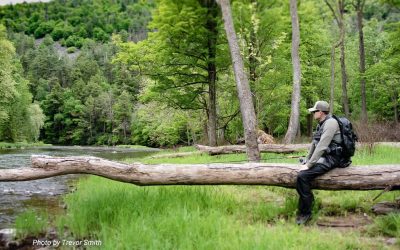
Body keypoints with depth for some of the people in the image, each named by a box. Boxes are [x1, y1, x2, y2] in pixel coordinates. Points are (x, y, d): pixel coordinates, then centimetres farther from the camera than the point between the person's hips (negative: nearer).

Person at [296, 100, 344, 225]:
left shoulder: (330, 123, -17)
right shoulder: (321, 124, 14)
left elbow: (322, 146, -23)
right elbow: (314, 143, 21)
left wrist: (309, 165, -21)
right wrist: (307, 160, 18)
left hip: (330, 159, -11)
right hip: (322, 157, 11)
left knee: (302, 176, -24)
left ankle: (305, 213, -15)